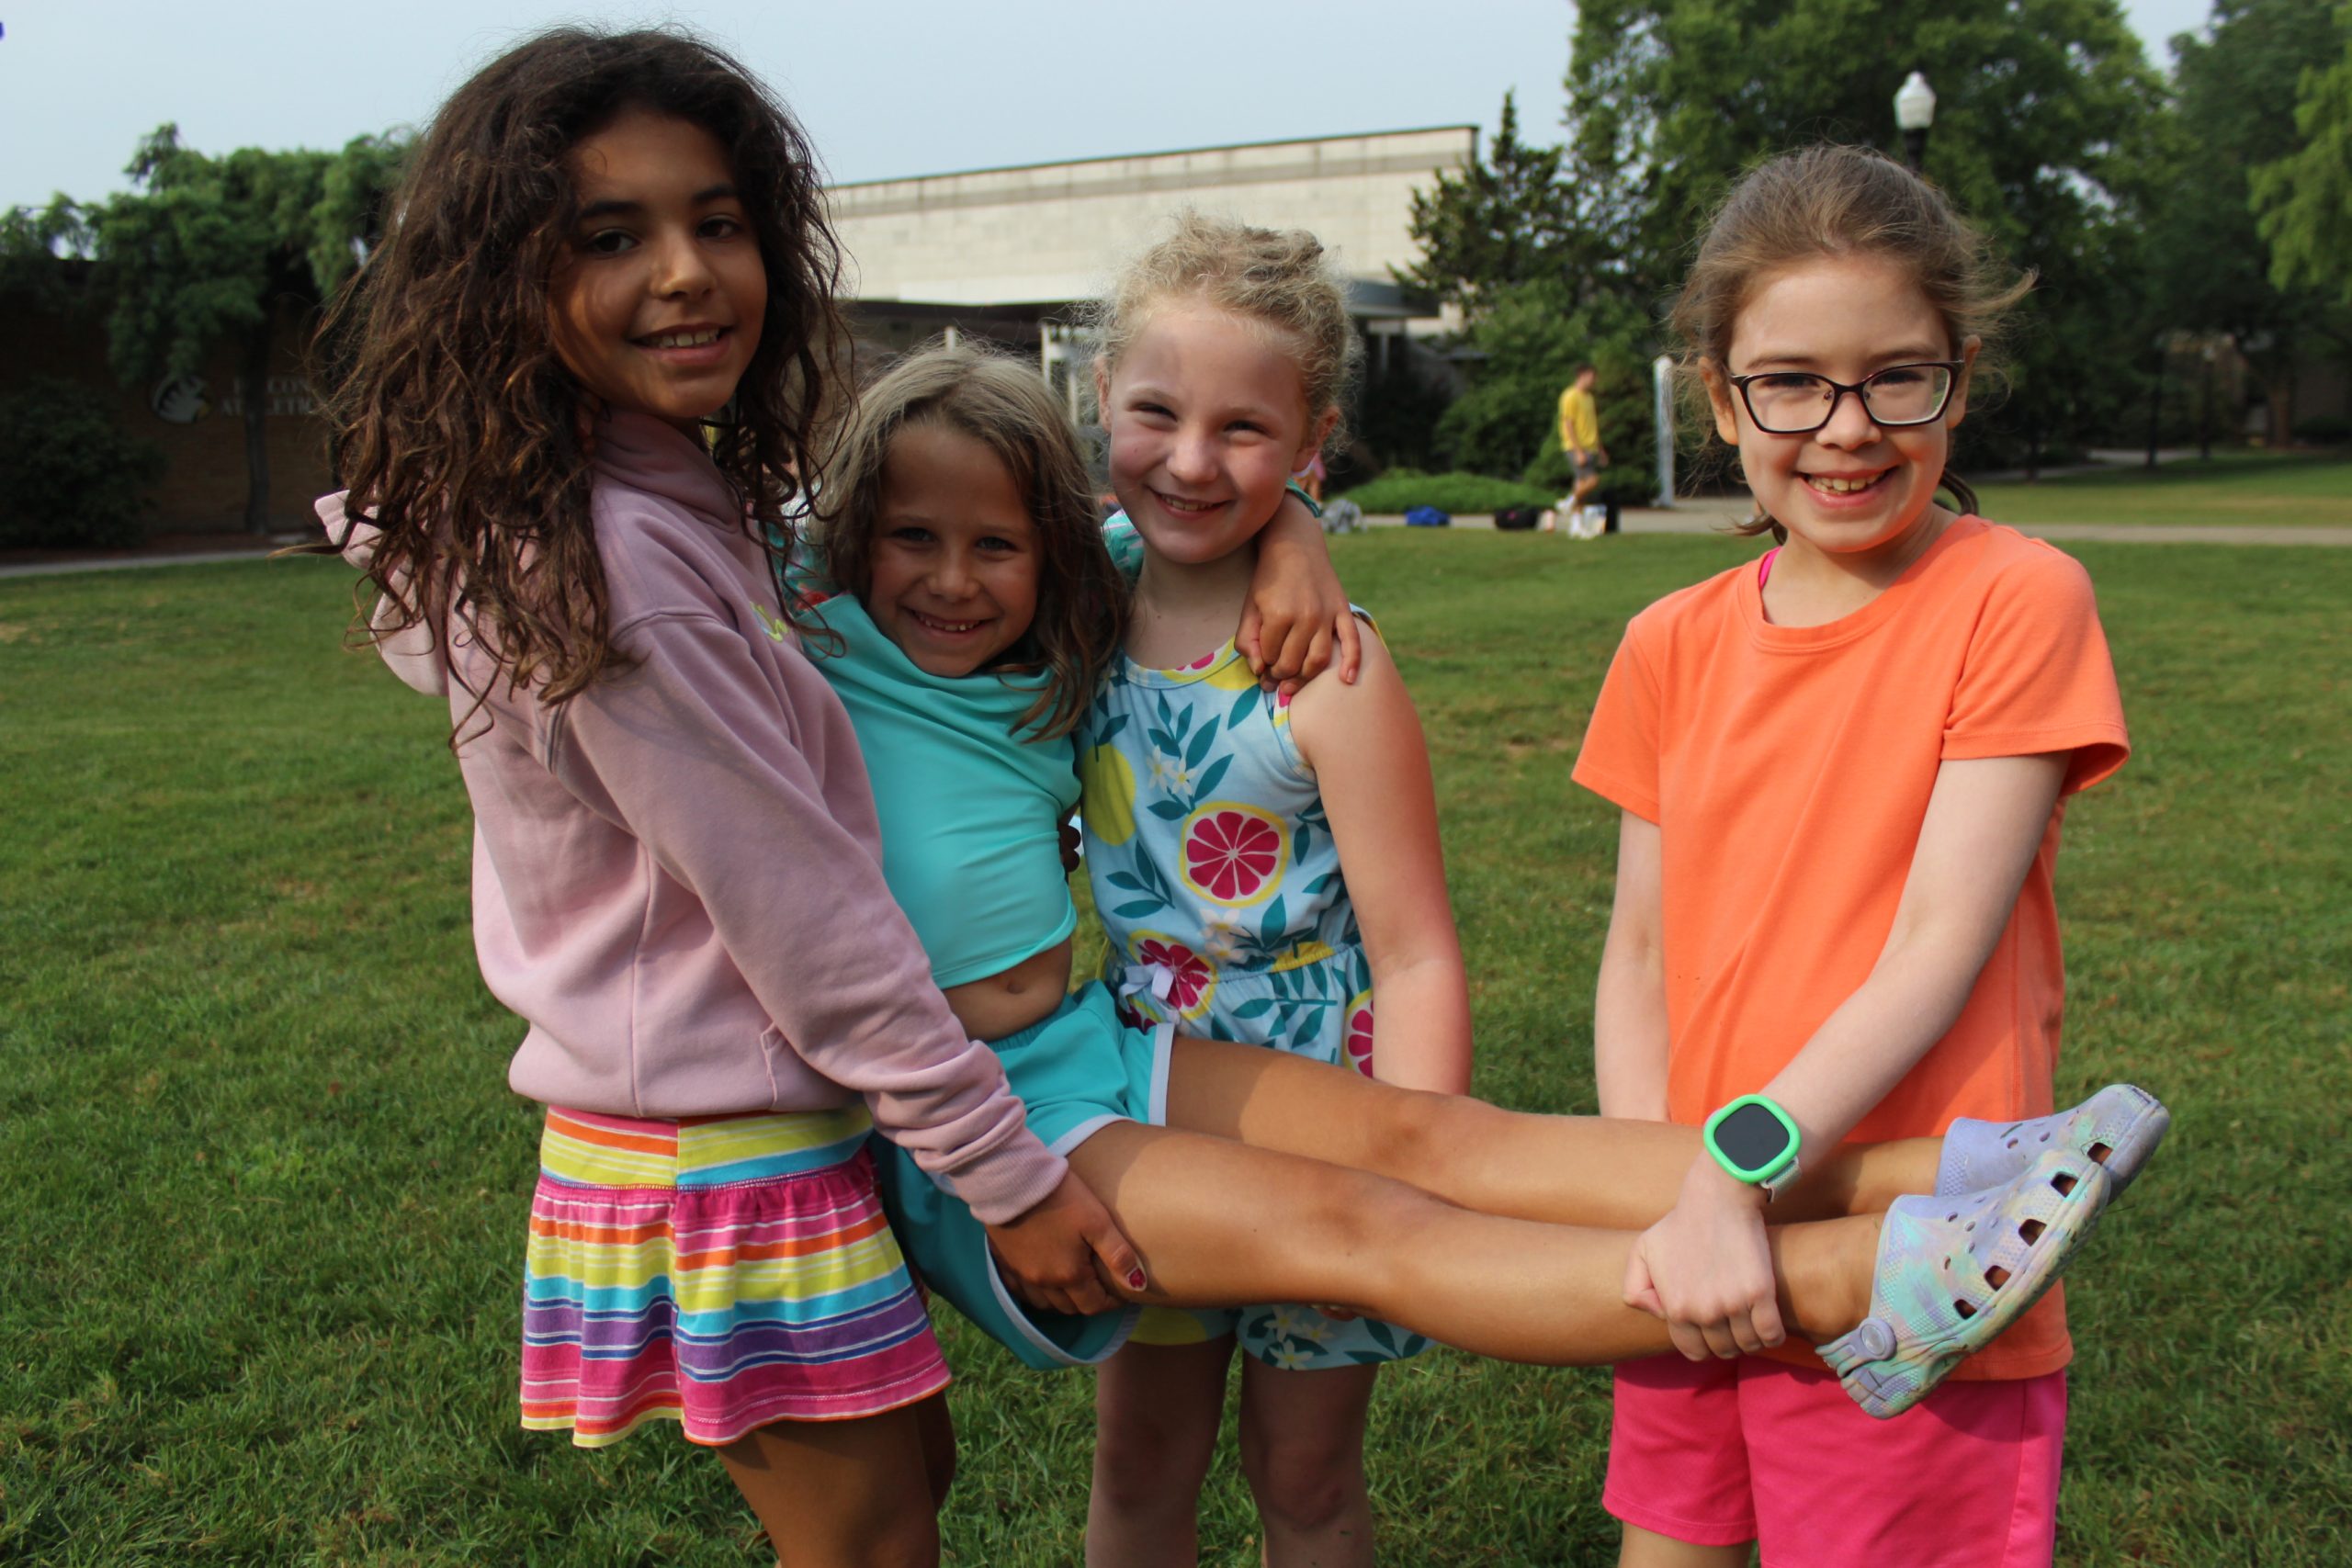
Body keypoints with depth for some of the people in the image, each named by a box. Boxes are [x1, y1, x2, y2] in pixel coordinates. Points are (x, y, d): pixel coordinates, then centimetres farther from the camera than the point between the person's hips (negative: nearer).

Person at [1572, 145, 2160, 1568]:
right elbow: (1640, 955, 5)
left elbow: (1943, 944, -15)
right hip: (1701, 1280, 5)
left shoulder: (2019, 600, -9)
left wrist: (1732, 1177, -23)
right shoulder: (1673, 647, 5)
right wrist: (1656, 1204, -9)